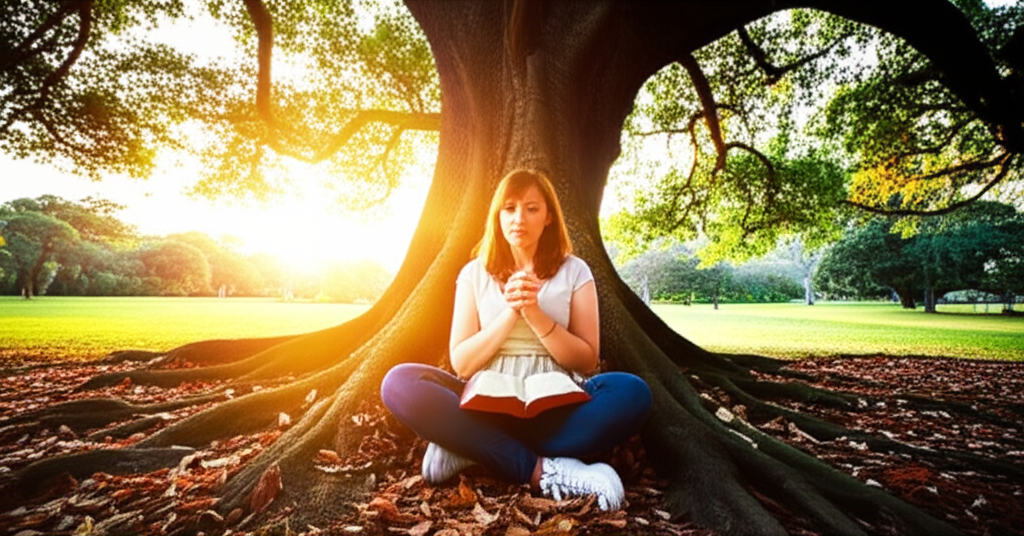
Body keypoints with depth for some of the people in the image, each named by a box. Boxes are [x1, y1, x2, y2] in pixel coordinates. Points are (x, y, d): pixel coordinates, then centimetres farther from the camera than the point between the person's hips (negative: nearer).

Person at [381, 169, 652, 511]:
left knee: (632, 392, -31)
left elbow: (586, 361, 0)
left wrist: (536, 315, -15)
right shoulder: (475, 273, 7)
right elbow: (462, 364, 0)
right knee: (400, 383, -27)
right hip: (489, 404, 1)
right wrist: (510, 313, -14)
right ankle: (543, 470, -27)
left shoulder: (574, 271, 5)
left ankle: (466, 448, -24)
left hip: (554, 406, 0)